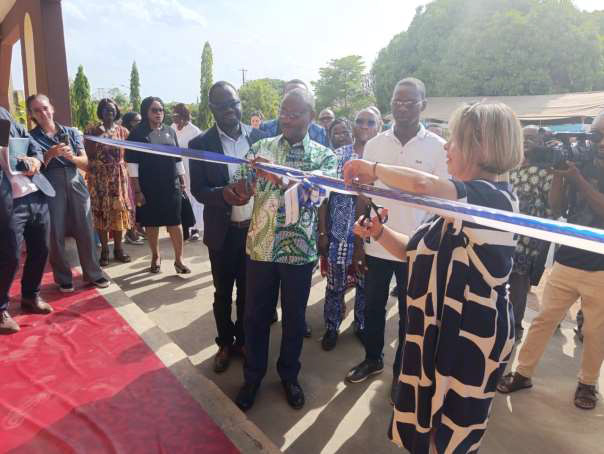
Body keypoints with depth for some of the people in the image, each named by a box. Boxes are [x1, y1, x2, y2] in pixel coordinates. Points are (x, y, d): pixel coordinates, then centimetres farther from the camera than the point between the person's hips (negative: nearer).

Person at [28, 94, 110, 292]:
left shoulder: (72, 133, 10)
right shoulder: (31, 137, 4)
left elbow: (85, 164, 7)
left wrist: (71, 156, -13)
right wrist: (50, 154, -15)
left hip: (77, 186, 2)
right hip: (50, 190, -1)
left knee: (86, 231, 2)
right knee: (56, 235, 1)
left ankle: (93, 274, 15)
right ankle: (63, 278, 15)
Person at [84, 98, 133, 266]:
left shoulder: (123, 131, 7)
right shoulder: (93, 131, 2)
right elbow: (88, 155, -2)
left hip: (118, 175, 1)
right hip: (99, 176, -1)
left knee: (119, 209, 3)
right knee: (101, 210, 0)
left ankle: (118, 248, 12)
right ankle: (104, 249, 7)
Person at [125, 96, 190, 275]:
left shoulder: (170, 131, 9)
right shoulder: (137, 134, -3)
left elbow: (178, 159, 13)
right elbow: (132, 163, -7)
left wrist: (182, 181, 8)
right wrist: (137, 190, -12)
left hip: (171, 186, 2)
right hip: (148, 187, -2)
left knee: (174, 223, -1)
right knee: (151, 224, 7)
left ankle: (178, 259, 7)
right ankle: (155, 257, 24)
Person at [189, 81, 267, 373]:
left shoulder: (258, 137, -2)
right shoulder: (200, 144, -7)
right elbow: (197, 190, -9)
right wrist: (222, 194, -29)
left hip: (254, 227, 2)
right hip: (222, 231, -1)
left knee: (248, 290, 17)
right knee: (223, 293, 15)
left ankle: (243, 339, 38)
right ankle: (225, 343, 37)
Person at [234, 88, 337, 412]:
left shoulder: (324, 156, -1)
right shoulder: (260, 147, 2)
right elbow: (242, 195, -2)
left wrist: (280, 175, -35)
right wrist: (247, 173, -23)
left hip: (301, 249, 0)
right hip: (261, 245, 1)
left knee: (294, 317, 14)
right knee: (256, 315, 12)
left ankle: (289, 375, 37)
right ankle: (253, 376, 34)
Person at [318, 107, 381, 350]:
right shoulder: (337, 155, 0)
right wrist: (322, 231, -5)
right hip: (338, 232, -1)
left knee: (366, 283, 14)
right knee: (335, 283, 9)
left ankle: (362, 325, 35)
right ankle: (331, 327, 28)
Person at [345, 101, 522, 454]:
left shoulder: (496, 198, -22)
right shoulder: (457, 203, 9)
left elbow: (422, 184, -40)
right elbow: (415, 249, 13)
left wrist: (373, 169, -23)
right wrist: (380, 233, -4)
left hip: (472, 337, -9)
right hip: (437, 327, 9)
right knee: (422, 425, 23)